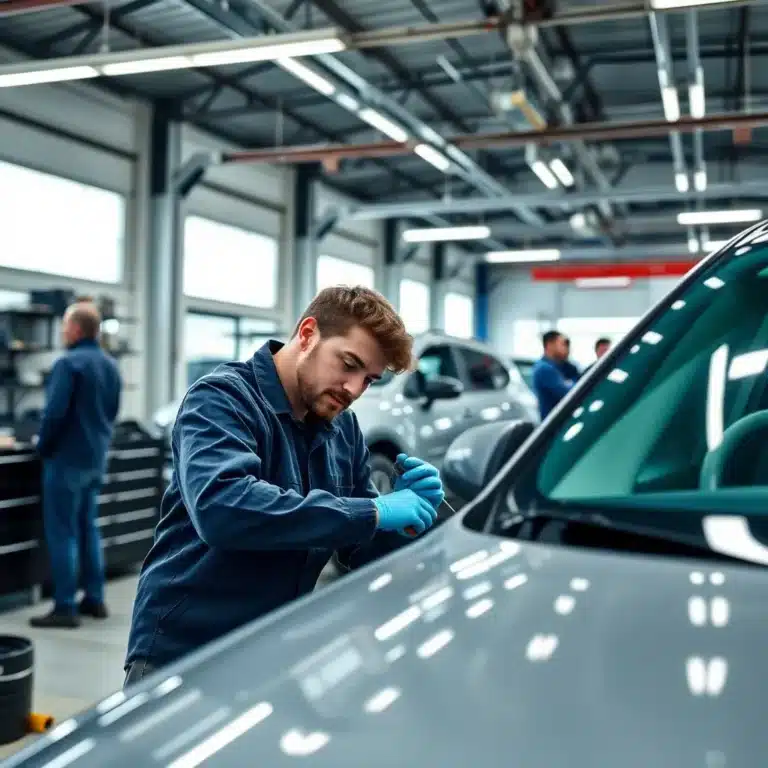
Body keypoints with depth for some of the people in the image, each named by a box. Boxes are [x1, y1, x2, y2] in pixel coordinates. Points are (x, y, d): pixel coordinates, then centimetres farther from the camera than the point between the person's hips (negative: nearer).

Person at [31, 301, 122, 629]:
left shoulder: (68, 363, -17)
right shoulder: (110, 365, 10)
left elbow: (55, 412, -21)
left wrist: (43, 444, -6)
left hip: (67, 458, -8)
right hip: (96, 457, 8)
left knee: (62, 532, -2)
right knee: (88, 528, 16)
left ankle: (65, 607, 0)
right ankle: (94, 599, 20)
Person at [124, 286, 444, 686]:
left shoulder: (344, 429, 5)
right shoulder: (221, 398, -15)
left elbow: (361, 553, 9)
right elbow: (219, 507, -34)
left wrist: (403, 512, -13)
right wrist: (373, 512, -31)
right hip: (181, 655, -6)